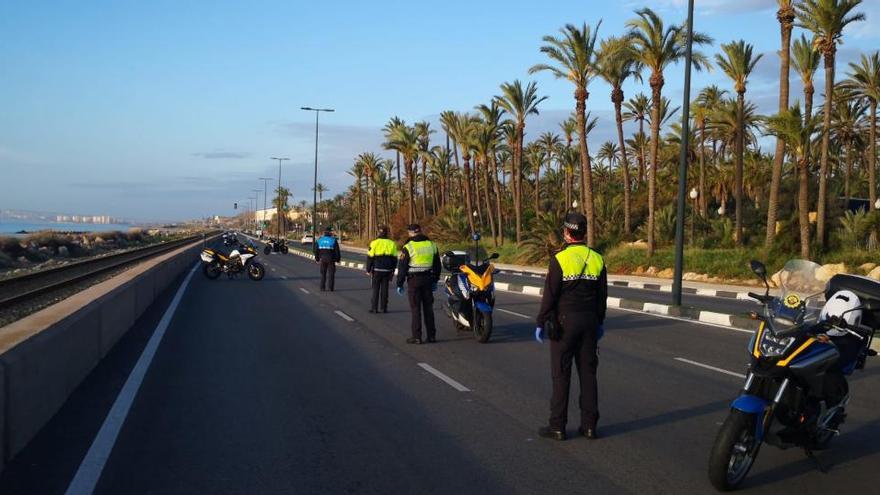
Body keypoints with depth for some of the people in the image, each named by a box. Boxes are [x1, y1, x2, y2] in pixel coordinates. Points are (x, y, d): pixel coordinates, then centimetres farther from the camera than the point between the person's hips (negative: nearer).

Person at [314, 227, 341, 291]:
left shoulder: (319, 240, 1)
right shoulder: (333, 240, -7)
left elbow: (316, 250, 4)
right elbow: (337, 251, -6)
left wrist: (317, 259, 14)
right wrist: (338, 259, 5)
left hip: (322, 259, 2)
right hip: (331, 259, -2)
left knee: (323, 274, 12)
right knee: (331, 273, 7)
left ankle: (322, 288, 8)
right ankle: (331, 288, 3)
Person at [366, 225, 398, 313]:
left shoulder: (374, 243, -7)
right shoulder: (392, 243, 4)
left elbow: (370, 257, -6)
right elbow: (394, 258, 9)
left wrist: (368, 270, 3)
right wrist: (392, 271, 17)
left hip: (377, 270, -2)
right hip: (387, 270, 2)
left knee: (375, 289, 4)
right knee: (384, 289, 8)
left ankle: (374, 308, 3)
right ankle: (384, 308, 8)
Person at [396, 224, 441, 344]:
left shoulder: (408, 247, -7)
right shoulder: (432, 245, 8)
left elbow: (402, 267, -6)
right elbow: (437, 265, 15)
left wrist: (399, 284, 1)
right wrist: (435, 281, 24)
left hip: (414, 280, -4)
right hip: (428, 279, 4)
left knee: (415, 309, -1)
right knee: (428, 307, 10)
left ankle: (416, 336, -1)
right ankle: (431, 335, 12)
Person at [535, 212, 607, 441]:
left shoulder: (560, 259, -12)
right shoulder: (597, 259, 4)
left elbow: (549, 296, -11)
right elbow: (602, 296, 11)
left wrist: (540, 323, -3)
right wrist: (600, 322, 21)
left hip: (564, 322, -5)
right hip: (589, 323, 5)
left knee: (561, 374, 0)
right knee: (588, 373, 9)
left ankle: (557, 426, 4)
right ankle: (589, 425, 13)